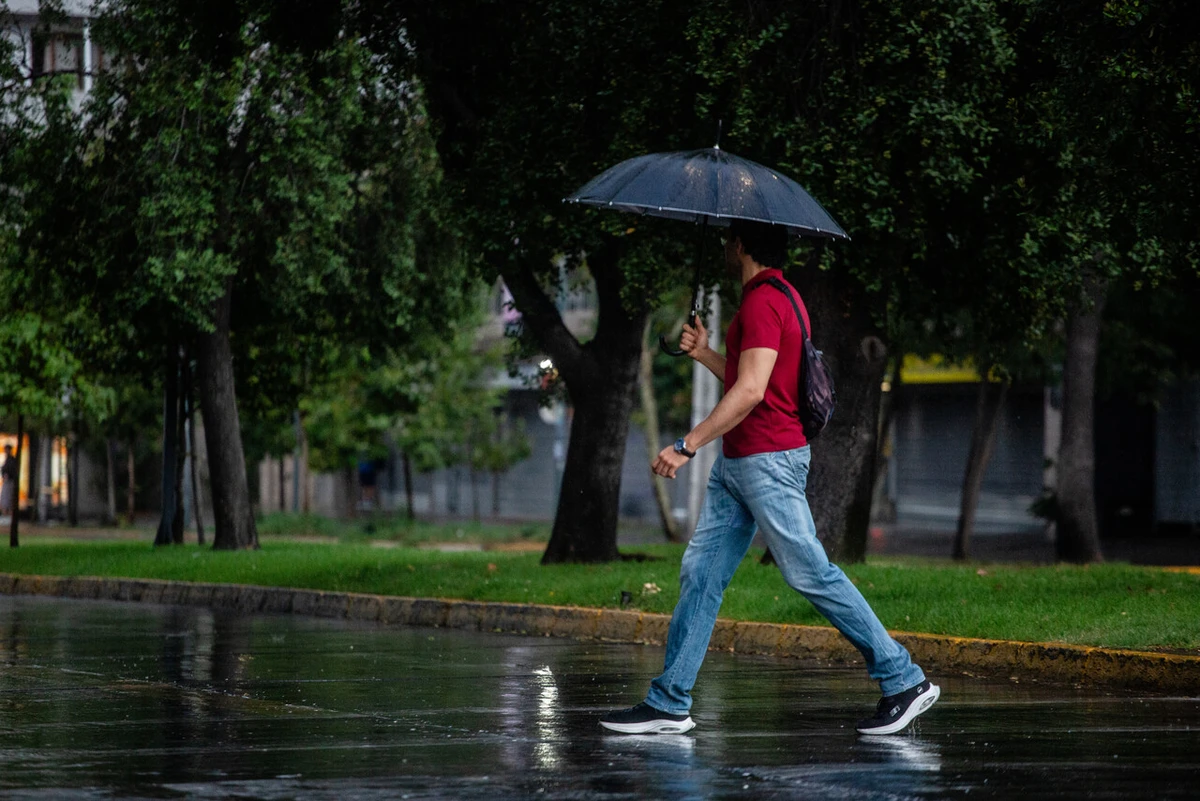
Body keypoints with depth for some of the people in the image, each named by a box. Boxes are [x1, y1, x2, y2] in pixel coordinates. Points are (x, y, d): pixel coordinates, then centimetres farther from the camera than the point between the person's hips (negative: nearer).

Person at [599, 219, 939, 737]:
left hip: (769, 459, -11)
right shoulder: (779, 297, 17)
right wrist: (704, 354, 18)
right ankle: (669, 703, 7)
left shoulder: (763, 303, -15)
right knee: (700, 572, 6)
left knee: (811, 573, -7)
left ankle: (904, 680, 0)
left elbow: (751, 391, -24)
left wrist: (687, 446, -24)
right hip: (737, 462, 11)